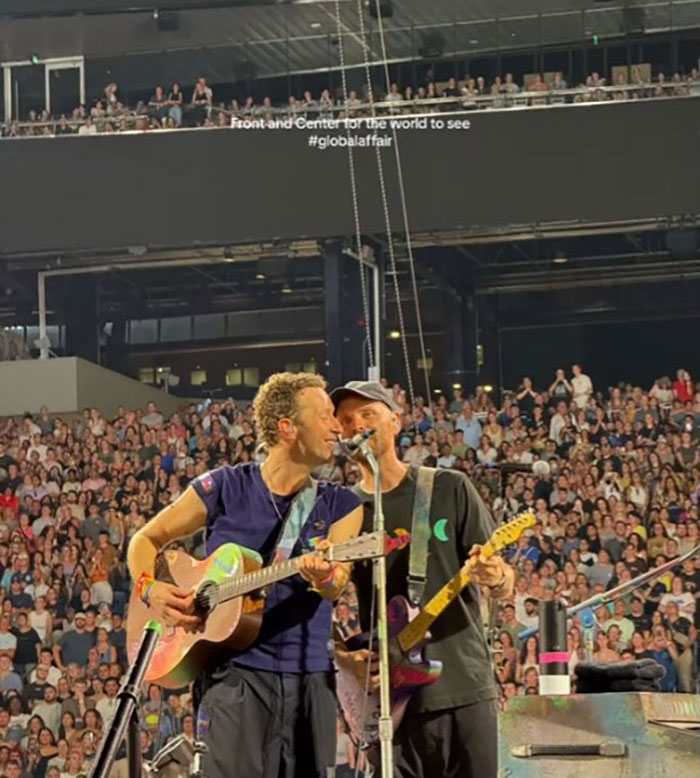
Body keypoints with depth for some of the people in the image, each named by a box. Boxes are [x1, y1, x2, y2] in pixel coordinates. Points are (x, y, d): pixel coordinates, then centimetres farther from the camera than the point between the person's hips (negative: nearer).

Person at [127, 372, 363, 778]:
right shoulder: (225, 487, 1)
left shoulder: (339, 504, 7)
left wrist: (325, 576, -33)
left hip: (310, 678, 3)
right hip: (236, 672, -3)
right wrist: (152, 589, -10)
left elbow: (337, 585, -9)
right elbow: (147, 540, 9)